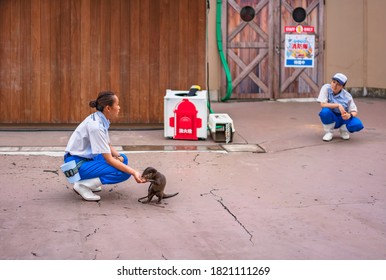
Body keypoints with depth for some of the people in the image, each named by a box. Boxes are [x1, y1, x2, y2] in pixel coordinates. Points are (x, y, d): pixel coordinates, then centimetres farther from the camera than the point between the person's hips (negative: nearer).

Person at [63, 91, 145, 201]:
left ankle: (88, 182, 9)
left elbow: (108, 146, 12)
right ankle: (82, 185, -11)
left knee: (123, 159, 11)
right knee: (123, 173, -18)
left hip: (87, 158, 10)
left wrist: (118, 156, -8)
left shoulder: (101, 120, 1)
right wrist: (133, 172, -24)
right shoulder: (96, 126, -26)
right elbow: (108, 159, -24)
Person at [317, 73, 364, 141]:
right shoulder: (326, 88, -12)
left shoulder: (347, 96, -8)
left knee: (358, 124, -29)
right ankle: (329, 132, -7)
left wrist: (349, 115, -29)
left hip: (344, 118, 1)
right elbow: (322, 104, -23)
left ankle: (344, 130, 8)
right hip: (331, 118, -1)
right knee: (325, 111, -36)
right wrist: (338, 105, -31)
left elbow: (354, 112, -6)